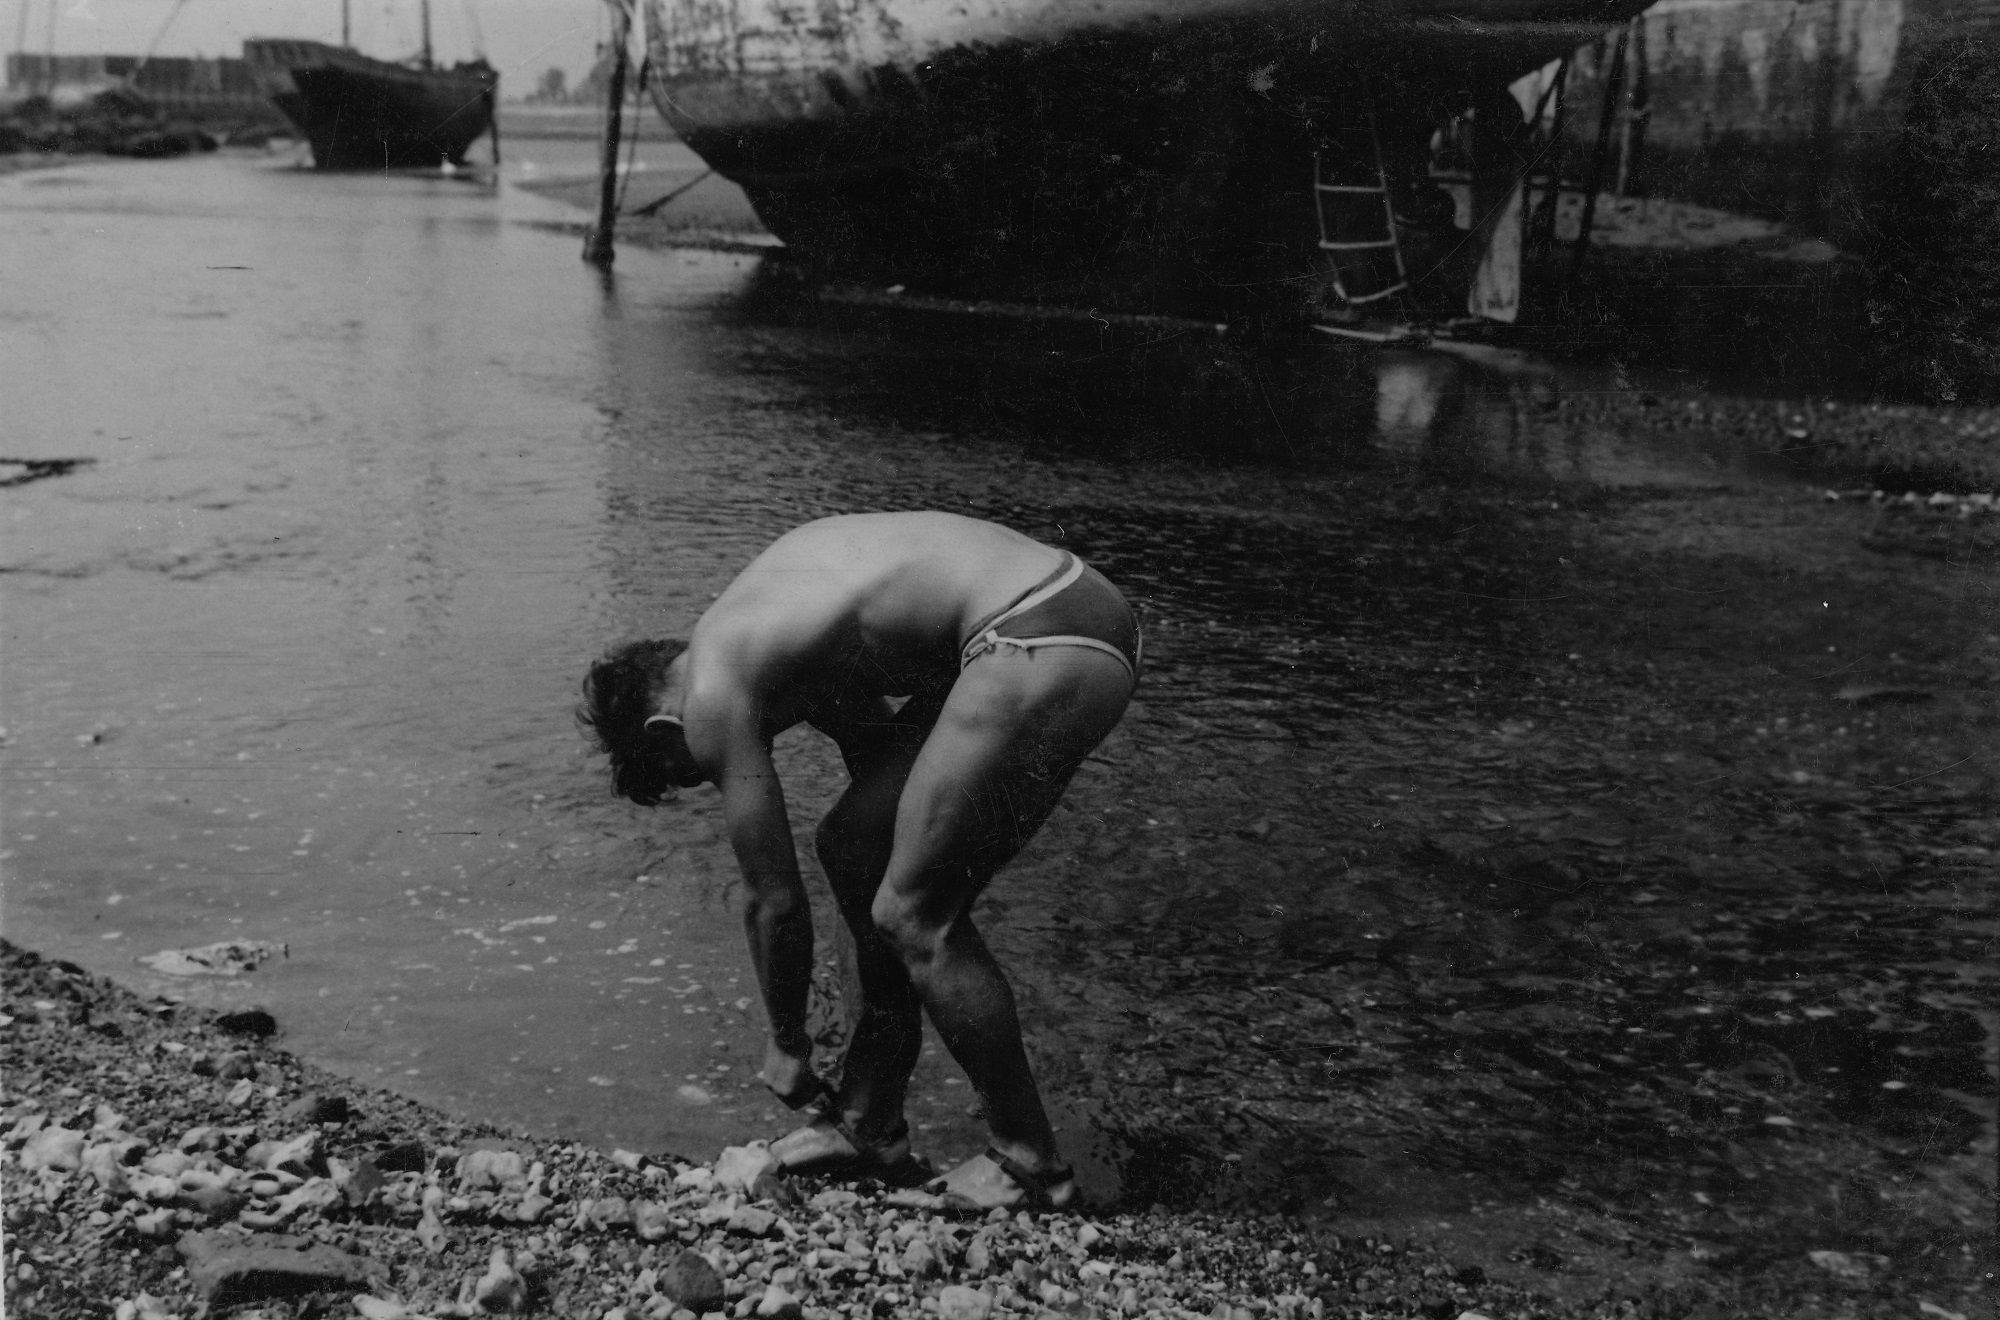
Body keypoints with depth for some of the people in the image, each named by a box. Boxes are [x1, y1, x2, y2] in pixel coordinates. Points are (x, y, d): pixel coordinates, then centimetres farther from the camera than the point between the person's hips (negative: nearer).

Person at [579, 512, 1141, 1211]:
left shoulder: (712, 695, -3)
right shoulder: (760, 623, 23)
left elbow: (772, 897, 2)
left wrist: (786, 1044, 19)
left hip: (1046, 647, -10)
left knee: (913, 913, -1)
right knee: (852, 847, 17)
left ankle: (1030, 1164, 13)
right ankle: (869, 1124, 27)